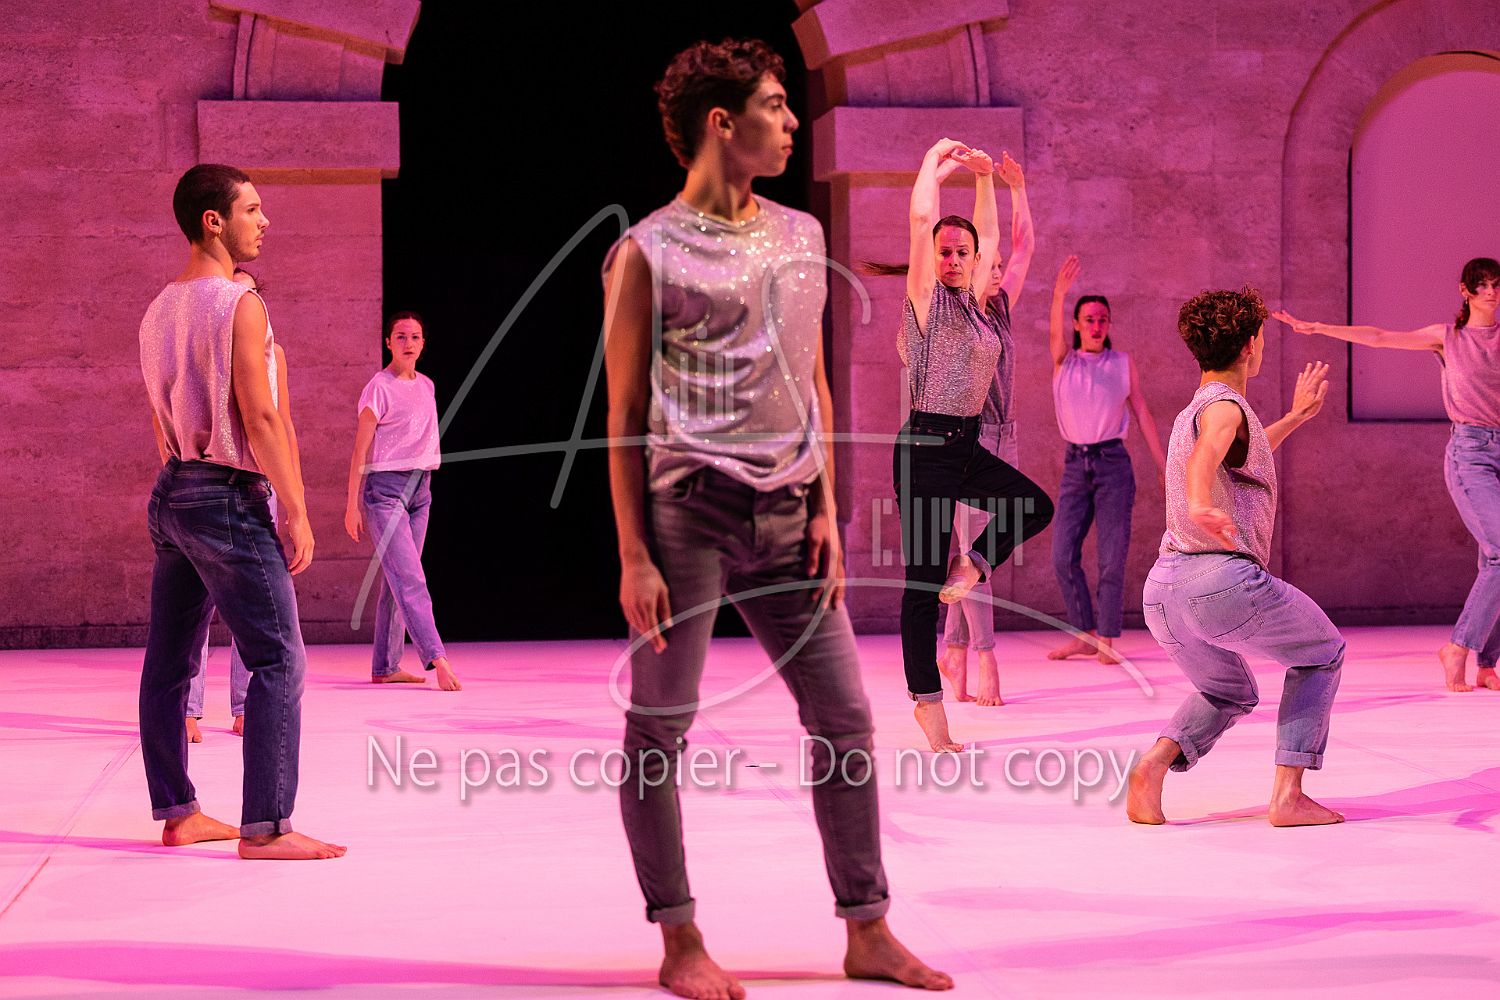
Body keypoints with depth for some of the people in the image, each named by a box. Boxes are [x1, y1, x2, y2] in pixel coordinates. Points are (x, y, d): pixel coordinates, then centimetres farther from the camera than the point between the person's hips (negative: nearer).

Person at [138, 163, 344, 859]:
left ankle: (177, 813, 17)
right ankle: (264, 827, -10)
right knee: (277, 661, -7)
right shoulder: (239, 305, -14)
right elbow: (260, 419, -18)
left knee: (169, 660, 10)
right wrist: (296, 511, -14)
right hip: (230, 496, -9)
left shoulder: (158, 313, 13)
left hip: (171, 491, 9)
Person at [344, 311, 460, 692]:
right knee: (410, 579, -14)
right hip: (385, 488, -7)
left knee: (397, 582, 8)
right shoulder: (379, 388, -8)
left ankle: (385, 667, 12)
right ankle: (438, 659, -23)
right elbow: (360, 449, -8)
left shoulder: (426, 386, 14)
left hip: (419, 488, 7)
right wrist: (352, 503, -10)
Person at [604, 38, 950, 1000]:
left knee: (845, 715, 4)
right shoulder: (648, 252, -2)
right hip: (688, 511, -5)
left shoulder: (802, 237, 15)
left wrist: (826, 509, 8)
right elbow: (624, 417, -3)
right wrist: (634, 556, -9)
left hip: (786, 514, 6)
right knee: (661, 724, -1)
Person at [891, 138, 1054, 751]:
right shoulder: (925, 296, -6)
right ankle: (928, 702, -2)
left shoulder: (974, 300, 12)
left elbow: (991, 237, 23)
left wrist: (984, 177, 19)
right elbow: (921, 219, -14)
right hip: (926, 447, -8)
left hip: (967, 447, 8)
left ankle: (969, 568, 13)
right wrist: (936, 163, -2)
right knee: (923, 582, -5)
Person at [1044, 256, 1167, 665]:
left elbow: (1142, 413, 8)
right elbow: (1056, 329, -14)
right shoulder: (1063, 360, 7)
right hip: (1075, 465, 1)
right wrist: (1059, 293, -35)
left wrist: (1164, 467, 4)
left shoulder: (1123, 363, 8)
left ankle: (1108, 641, -1)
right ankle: (1084, 634, 7)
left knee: (1112, 558, -6)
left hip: (1113, 462, -1)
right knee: (1063, 556, -5)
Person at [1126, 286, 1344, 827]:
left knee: (1229, 693, 30)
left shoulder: (1188, 414, 25)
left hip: (1162, 591, 8)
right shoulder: (1223, 407, -4)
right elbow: (1206, 453, -30)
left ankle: (1155, 762, -2)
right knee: (1321, 655, 18)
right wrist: (1199, 506, -50)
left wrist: (1296, 415, 55)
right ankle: (1288, 793, 4)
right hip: (1226, 581, -8)